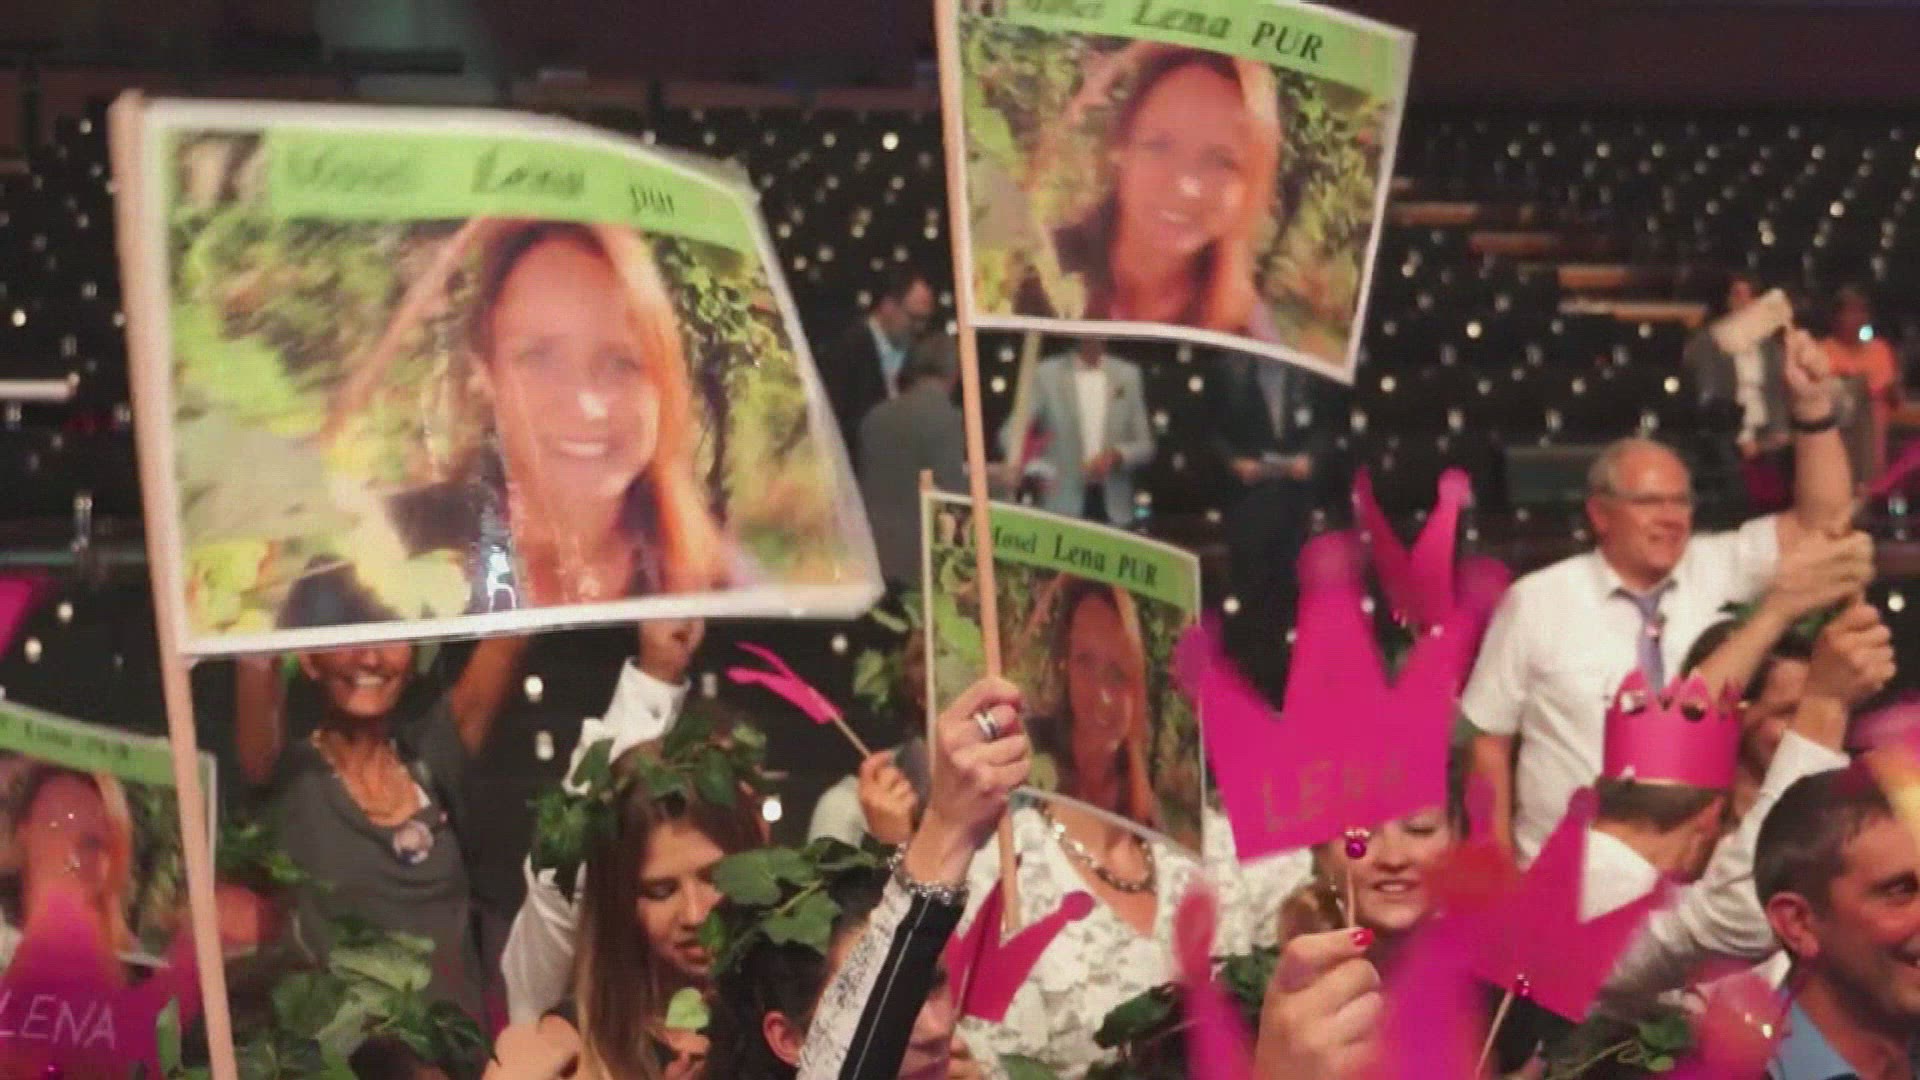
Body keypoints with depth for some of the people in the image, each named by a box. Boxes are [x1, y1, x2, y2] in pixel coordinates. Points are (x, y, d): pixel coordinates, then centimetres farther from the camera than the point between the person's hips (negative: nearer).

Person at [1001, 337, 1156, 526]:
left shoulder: (1127, 375, 9)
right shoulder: (1047, 374, 2)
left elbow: (1144, 445, 11)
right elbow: (1012, 433, 2)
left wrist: (1116, 456, -10)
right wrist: (1038, 470, -15)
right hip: (1062, 507, -2)